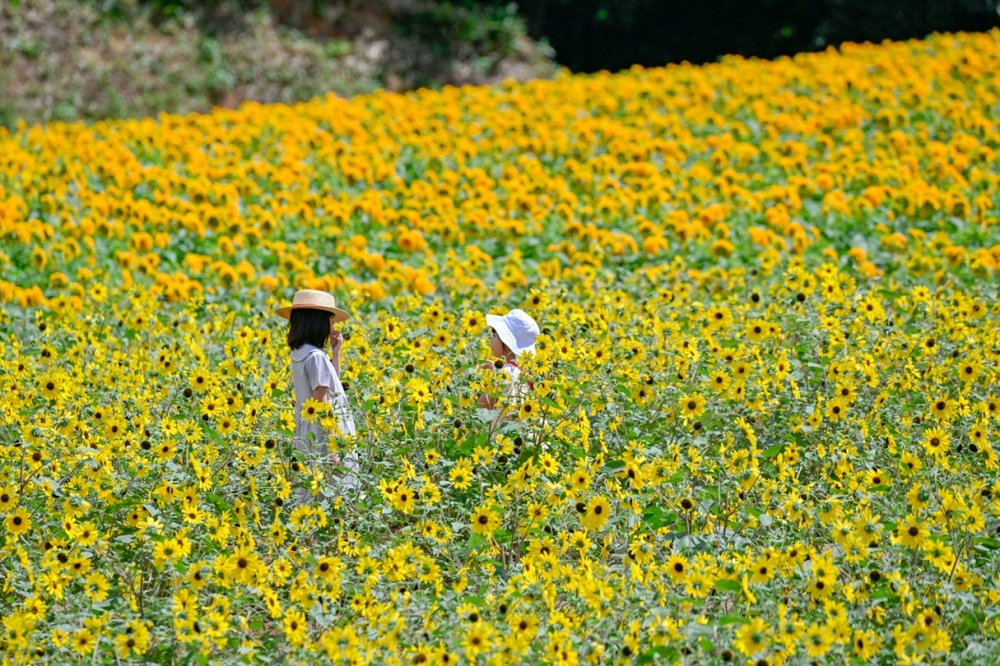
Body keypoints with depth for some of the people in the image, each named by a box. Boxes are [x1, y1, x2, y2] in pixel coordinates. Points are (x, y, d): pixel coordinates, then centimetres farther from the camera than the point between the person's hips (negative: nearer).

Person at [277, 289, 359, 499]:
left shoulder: (300, 354, 11)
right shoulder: (316, 356, -16)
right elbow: (321, 403, -19)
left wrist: (335, 352, 13)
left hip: (307, 439, 10)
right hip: (324, 437, -10)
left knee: (310, 497, 10)